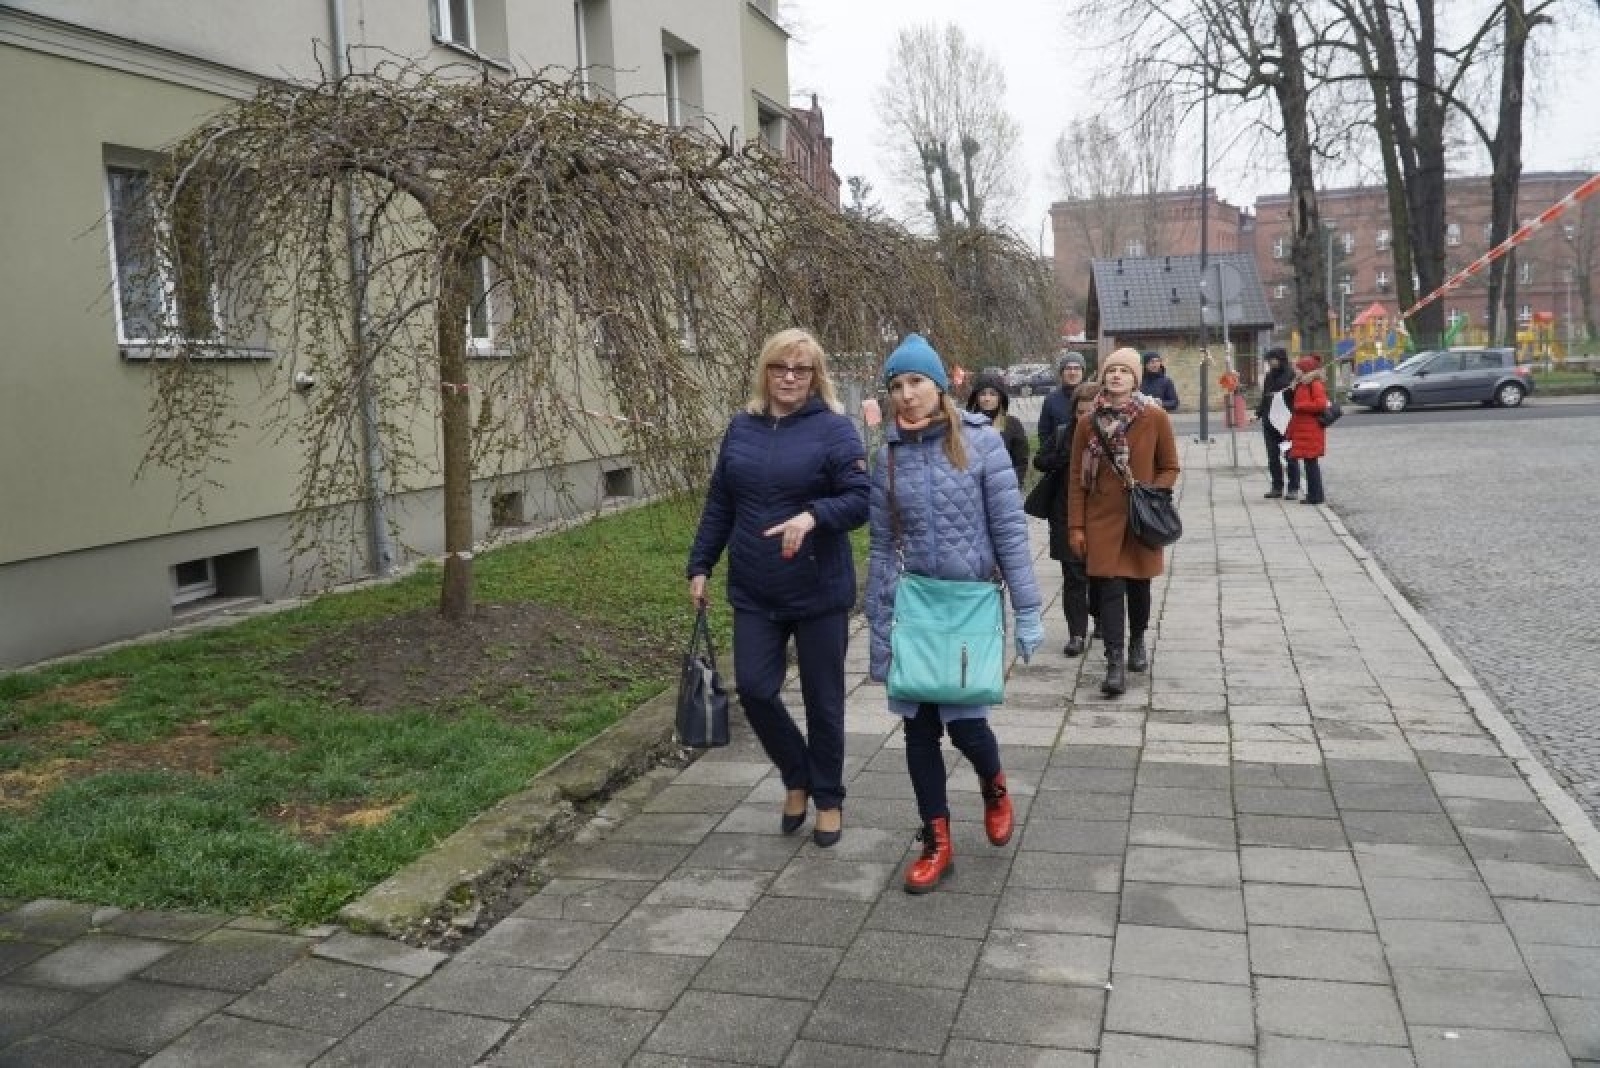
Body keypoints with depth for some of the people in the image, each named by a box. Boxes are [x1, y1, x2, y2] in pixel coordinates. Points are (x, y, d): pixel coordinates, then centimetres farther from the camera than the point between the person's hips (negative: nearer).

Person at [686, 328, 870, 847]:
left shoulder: (834, 428, -8)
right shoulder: (741, 428, 6)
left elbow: (861, 498, -14)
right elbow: (718, 504, 12)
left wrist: (812, 516, -31)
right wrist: (699, 565, 9)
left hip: (820, 591, -4)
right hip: (754, 593, 4)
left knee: (822, 700, 8)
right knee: (754, 689, 0)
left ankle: (828, 798, 29)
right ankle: (797, 777, 27)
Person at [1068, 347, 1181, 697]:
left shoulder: (1155, 417, -4)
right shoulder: (1088, 423, -1)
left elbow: (1169, 468, 5)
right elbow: (1076, 478, 2)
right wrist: (1075, 526, -1)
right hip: (1102, 519, 0)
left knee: (1138, 583, 14)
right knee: (1109, 588, -5)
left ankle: (1137, 641, 39)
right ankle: (1115, 664, -5)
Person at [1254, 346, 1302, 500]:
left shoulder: (1292, 375, -7)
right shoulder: (1269, 376, 14)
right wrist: (1258, 413, 11)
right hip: (1269, 421, 7)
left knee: (1290, 456, -1)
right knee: (1273, 456, 9)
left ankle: (1293, 489, 5)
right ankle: (1277, 487, 17)